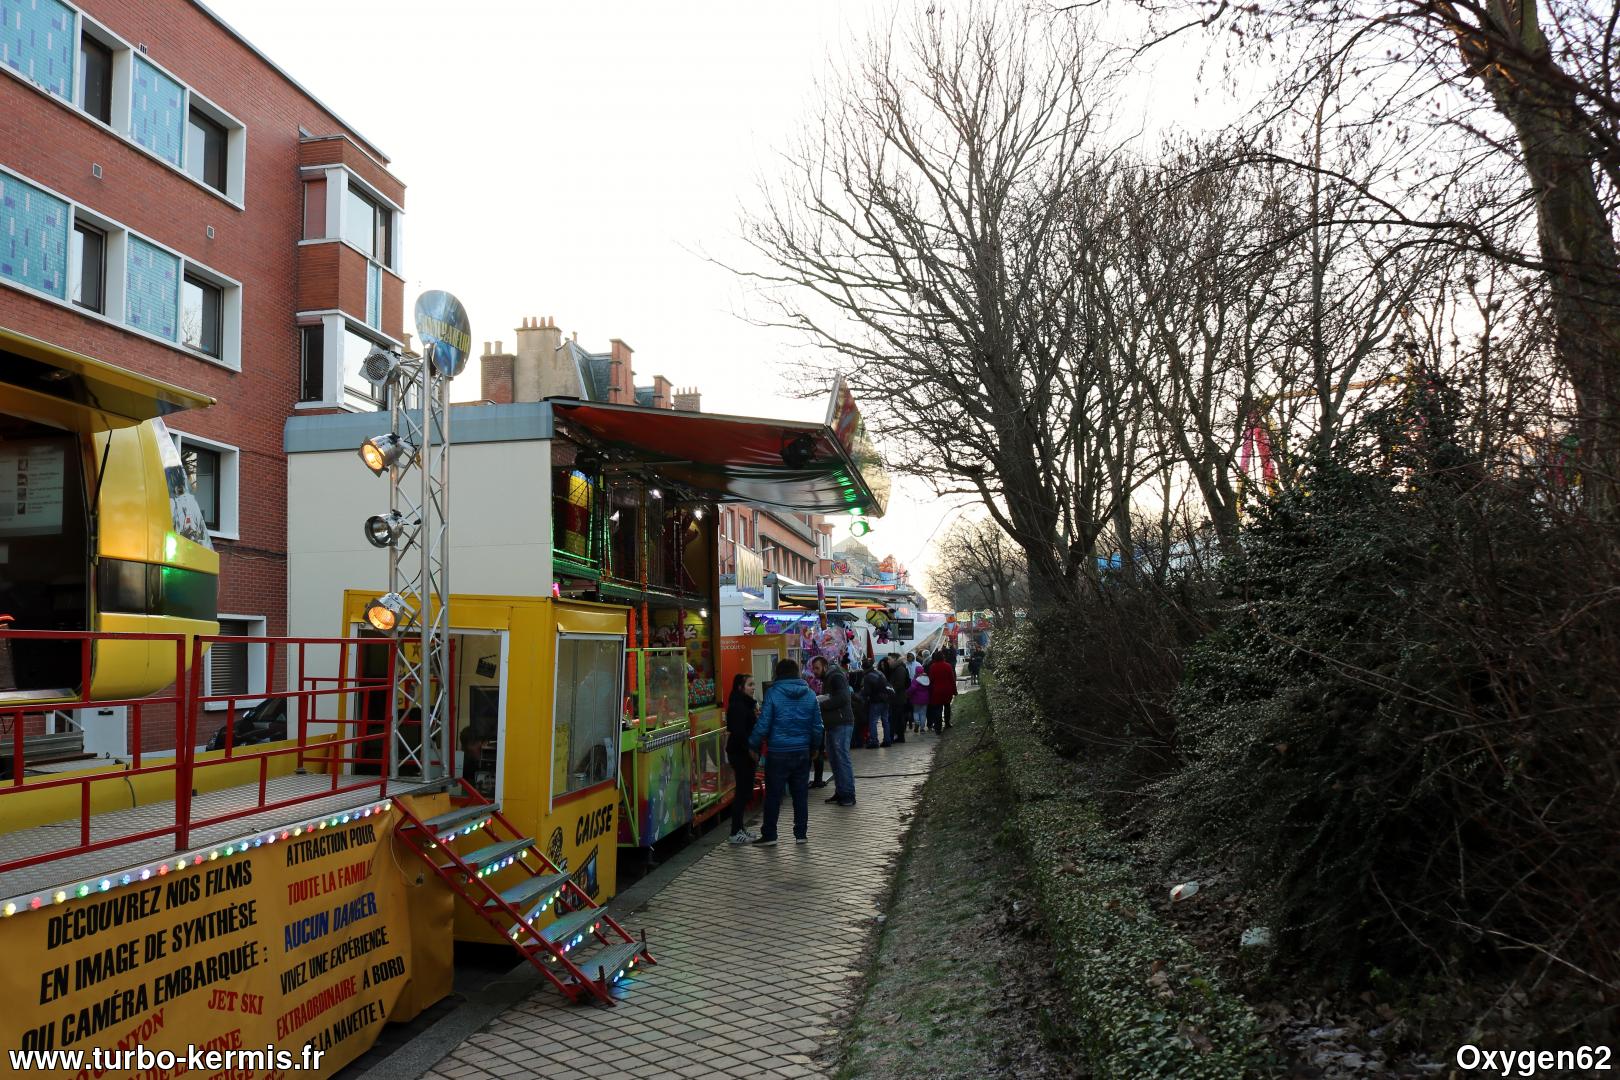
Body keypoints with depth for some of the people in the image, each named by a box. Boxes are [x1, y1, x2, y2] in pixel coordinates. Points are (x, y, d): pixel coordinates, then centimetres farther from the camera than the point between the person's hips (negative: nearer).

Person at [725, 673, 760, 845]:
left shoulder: (747, 704, 15)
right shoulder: (737, 706, -16)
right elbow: (739, 731, -22)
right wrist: (750, 750, -20)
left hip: (746, 752, 10)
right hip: (740, 753, -10)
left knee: (745, 791, 13)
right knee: (743, 791, -7)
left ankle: (739, 828, 21)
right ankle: (735, 833, -2)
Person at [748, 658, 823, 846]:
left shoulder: (773, 693, -10)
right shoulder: (809, 695, 3)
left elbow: (763, 725, -11)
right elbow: (817, 725, 8)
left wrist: (753, 746, 0)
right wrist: (815, 746, 22)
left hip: (778, 753, -4)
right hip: (802, 752, 4)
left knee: (773, 795, 5)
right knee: (800, 794, 11)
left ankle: (769, 835, 9)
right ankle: (801, 834, 16)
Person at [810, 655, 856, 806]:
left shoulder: (836, 677, -10)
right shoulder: (827, 680, 21)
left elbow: (843, 698, -22)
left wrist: (821, 704, -18)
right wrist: (818, 700, 4)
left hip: (841, 724, -10)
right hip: (832, 725, 10)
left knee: (842, 759, -9)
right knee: (834, 759, 11)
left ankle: (849, 795, -6)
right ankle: (840, 792, 17)